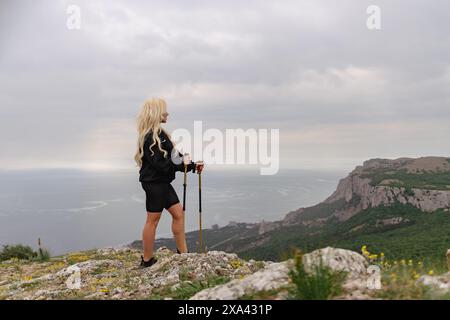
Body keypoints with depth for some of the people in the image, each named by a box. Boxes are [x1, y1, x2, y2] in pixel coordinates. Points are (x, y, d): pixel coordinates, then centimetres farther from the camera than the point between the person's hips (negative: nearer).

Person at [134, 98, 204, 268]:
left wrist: (192, 166, 7)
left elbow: (171, 159, 14)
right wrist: (182, 164, -14)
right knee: (153, 219, 1)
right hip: (154, 182, -10)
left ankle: (183, 253, 20)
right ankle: (147, 260, 15)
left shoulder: (158, 133, 14)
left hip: (162, 182, 10)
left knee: (178, 213, 11)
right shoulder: (151, 136, -18)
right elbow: (160, 164, -22)